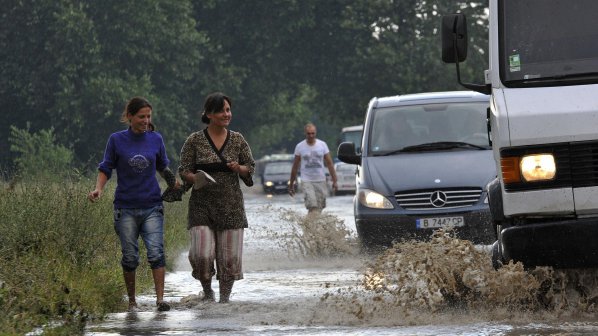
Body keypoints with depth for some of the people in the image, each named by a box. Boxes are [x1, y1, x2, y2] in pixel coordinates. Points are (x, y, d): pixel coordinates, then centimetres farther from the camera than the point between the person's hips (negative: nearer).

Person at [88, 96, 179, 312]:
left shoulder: (155, 139, 4)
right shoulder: (117, 140, -1)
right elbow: (105, 169, 4)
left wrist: (175, 183, 3)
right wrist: (98, 189, -13)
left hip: (152, 207, 1)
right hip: (126, 207, -1)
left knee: (156, 252, -14)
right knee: (130, 256, 4)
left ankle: (160, 299, -17)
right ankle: (131, 301, 18)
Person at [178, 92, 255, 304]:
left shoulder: (237, 140, 6)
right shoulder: (194, 141, -1)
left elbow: (251, 166, 13)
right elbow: (184, 171, 2)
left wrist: (239, 168, -9)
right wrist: (195, 178, -20)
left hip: (231, 206, 2)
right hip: (202, 205, -2)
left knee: (230, 256, 0)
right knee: (202, 254, -13)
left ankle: (225, 298, 15)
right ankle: (207, 290, 14)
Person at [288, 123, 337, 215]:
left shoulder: (322, 145, 3)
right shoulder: (300, 147, 1)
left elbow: (329, 163, 5)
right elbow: (295, 166, 8)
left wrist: (334, 181, -1)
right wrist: (291, 184, 9)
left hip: (321, 181, 2)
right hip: (306, 181, -2)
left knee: (319, 207, 4)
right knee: (312, 206, -19)